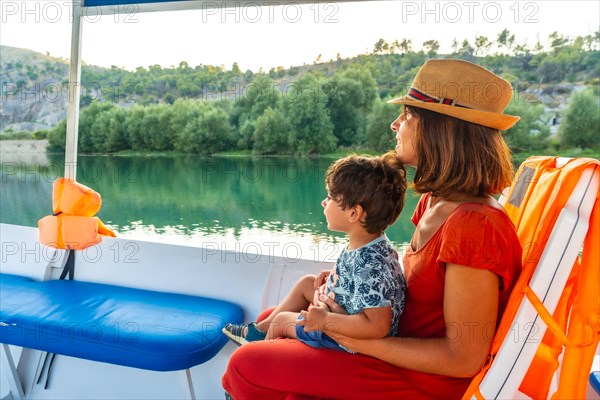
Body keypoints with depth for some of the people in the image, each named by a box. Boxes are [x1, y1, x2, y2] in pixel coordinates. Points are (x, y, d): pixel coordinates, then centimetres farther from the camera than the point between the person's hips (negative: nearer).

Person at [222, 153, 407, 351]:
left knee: (281, 319, 7)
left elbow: (377, 325, -40)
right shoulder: (371, 242, -9)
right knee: (307, 282, 19)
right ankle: (261, 329, 36)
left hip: (346, 337, -8)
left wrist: (325, 318, -32)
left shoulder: (370, 265, -36)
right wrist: (335, 275, -1)